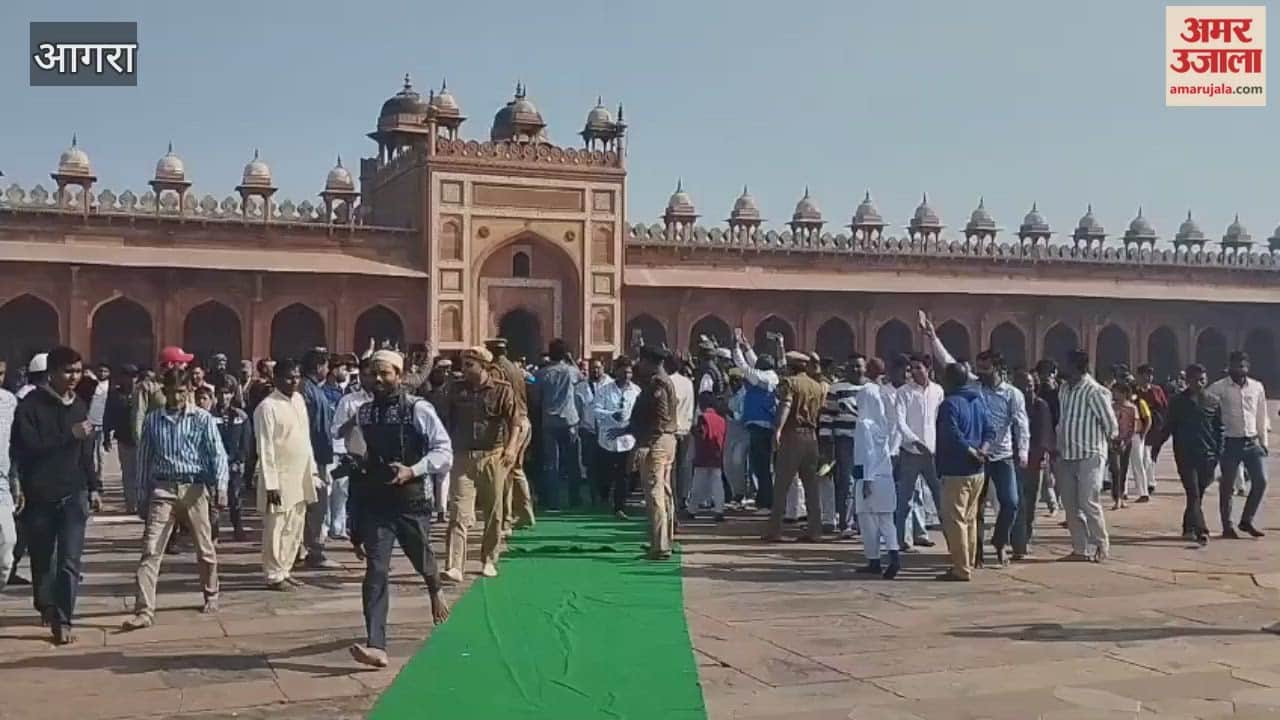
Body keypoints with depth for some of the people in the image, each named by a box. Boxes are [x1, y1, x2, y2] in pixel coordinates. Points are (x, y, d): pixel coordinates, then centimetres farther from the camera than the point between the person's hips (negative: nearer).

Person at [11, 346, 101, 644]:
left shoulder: (80, 406, 8)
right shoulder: (31, 404, -6)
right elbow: (27, 447, -16)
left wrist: (94, 487, 12)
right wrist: (69, 435, -19)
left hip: (73, 495, 2)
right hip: (39, 495, -2)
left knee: (69, 561, -7)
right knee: (42, 560, 10)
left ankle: (63, 621, -5)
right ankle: (47, 609, 31)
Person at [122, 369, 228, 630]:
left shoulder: (203, 418, -1)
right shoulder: (152, 419, 6)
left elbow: (217, 454, -3)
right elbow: (144, 456, 11)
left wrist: (220, 486, -15)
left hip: (195, 487, -1)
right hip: (163, 489, 1)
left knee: (205, 548, 11)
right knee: (151, 550, -8)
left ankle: (211, 596, 32)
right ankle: (144, 611, -7)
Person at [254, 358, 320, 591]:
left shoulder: (299, 400, 9)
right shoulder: (267, 407, -13)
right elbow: (265, 449, -15)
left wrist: (312, 469, 14)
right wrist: (271, 484, -17)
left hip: (301, 478, 7)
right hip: (280, 479, -7)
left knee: (295, 529, 13)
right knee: (275, 529, 1)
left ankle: (285, 570, 24)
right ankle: (274, 576, 11)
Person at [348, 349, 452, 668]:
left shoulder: (418, 410, -9)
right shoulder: (362, 413, 3)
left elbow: (443, 451, -10)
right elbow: (358, 460, 12)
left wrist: (413, 470, -24)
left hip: (411, 500, -2)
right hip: (375, 502, 2)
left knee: (423, 560, 18)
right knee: (376, 570, -9)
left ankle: (436, 594, 53)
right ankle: (376, 646, -12)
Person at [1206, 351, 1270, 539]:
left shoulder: (1257, 387, 8)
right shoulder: (1218, 388, -6)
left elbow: (1261, 417, 14)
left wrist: (1263, 442, 12)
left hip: (1252, 442, 4)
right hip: (1230, 443, -4)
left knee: (1261, 481, -1)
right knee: (1227, 486, 2)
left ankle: (1246, 520, 15)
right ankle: (1227, 526, 13)